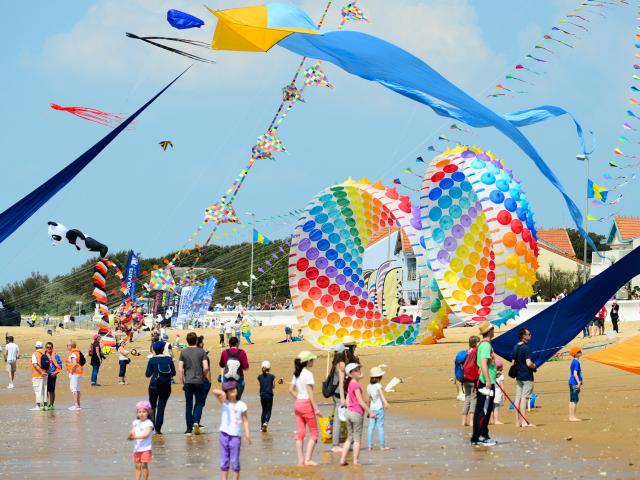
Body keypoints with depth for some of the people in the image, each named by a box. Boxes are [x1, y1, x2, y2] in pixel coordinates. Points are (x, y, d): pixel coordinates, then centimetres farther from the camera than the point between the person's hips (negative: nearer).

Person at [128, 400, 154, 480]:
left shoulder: (149, 423, -9)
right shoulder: (136, 423, 11)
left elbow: (146, 435, -21)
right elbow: (132, 433, 6)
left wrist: (136, 437, -32)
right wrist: (130, 436, -19)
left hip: (145, 448, -6)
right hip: (137, 448, 6)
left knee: (144, 465, -5)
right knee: (137, 466, 8)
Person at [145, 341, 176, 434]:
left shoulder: (152, 360, -7)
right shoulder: (169, 359, 0)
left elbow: (148, 374, -6)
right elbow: (173, 373, 3)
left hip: (154, 385, -2)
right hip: (166, 385, 2)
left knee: (152, 406, 12)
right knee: (161, 406, 4)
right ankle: (158, 428, -3)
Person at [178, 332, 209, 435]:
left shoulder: (183, 353, 1)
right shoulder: (201, 352, -3)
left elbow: (180, 369, -4)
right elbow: (205, 367, -10)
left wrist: (182, 383, 4)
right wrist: (203, 376, 9)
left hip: (188, 382, 1)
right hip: (199, 381, -1)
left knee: (188, 405, 7)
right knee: (199, 403, 12)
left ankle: (189, 429, 7)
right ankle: (196, 422, -12)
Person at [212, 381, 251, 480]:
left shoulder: (241, 405, -2)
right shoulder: (224, 402, 1)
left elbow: (245, 420, 0)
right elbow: (214, 391, -12)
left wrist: (247, 433, -10)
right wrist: (222, 393, -32)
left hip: (235, 435, -2)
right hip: (224, 434, 2)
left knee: (234, 461, 1)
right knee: (224, 461, 8)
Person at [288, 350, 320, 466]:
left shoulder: (297, 374, 10)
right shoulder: (308, 374, -13)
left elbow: (291, 390, 13)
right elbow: (310, 393, -17)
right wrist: (316, 408, -16)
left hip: (297, 404, 8)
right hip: (307, 404, -8)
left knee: (299, 434, 7)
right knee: (314, 433, 1)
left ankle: (300, 460, 6)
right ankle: (308, 459, -5)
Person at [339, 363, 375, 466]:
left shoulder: (350, 384, 11)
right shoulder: (356, 385, -15)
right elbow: (360, 401, -17)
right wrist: (370, 412, -13)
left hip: (349, 412, 8)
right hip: (357, 413, -8)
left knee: (349, 438, 15)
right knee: (357, 439, 0)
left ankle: (343, 459, 10)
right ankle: (356, 461, 2)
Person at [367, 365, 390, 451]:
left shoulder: (369, 386, 9)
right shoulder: (378, 385, -9)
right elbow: (381, 394, -26)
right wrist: (385, 402, -41)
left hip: (372, 408, 6)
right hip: (379, 408, -6)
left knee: (371, 427, 5)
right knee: (380, 427, -2)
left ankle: (370, 446, 5)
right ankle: (382, 446, 0)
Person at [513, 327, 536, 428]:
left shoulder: (515, 347, 9)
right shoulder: (526, 348, -16)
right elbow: (529, 363, -22)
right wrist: (534, 366, -3)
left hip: (518, 376, 7)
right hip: (527, 377, -7)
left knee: (518, 398, 7)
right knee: (524, 398, -7)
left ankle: (518, 421, 8)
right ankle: (524, 422, -7)